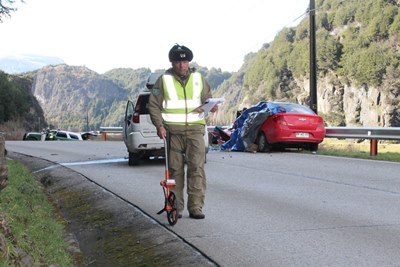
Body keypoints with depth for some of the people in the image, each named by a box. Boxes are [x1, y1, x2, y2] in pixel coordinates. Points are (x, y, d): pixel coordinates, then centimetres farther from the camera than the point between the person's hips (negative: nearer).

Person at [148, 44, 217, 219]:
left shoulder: (198, 79, 12)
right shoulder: (164, 80, 6)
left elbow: (207, 98, 18)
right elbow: (153, 105, 6)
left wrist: (211, 105, -7)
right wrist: (159, 125, -7)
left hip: (195, 129, 1)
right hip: (173, 130, -1)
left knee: (196, 167, -7)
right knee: (175, 169, 3)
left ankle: (196, 207, -3)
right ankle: (176, 207, 12)